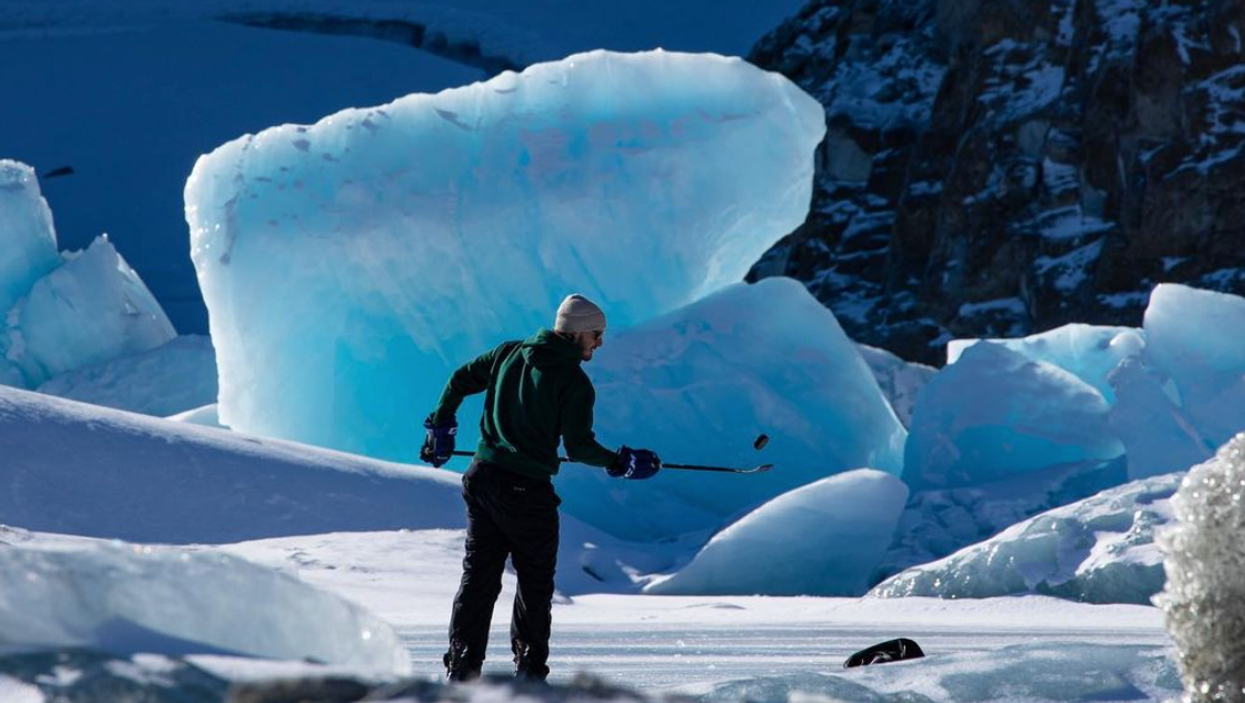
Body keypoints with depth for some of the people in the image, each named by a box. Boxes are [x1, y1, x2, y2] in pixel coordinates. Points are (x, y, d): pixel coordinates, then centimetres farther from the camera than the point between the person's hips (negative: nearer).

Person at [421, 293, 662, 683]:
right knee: (535, 581, 10)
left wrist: (441, 427, 24)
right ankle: (529, 669, 11)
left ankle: (462, 666, 7)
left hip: (482, 478, 6)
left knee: (479, 575, 11)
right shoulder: (575, 383, -10)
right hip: (527, 490, -6)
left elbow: (459, 380, 13)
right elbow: (579, 447, -14)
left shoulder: (508, 354, 8)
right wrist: (620, 462, -1)